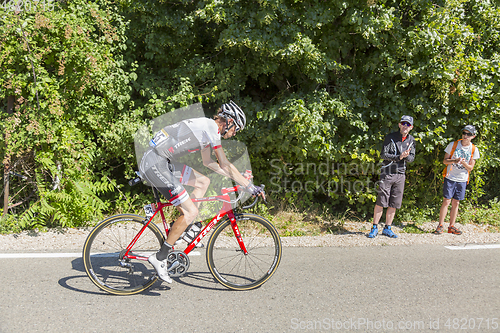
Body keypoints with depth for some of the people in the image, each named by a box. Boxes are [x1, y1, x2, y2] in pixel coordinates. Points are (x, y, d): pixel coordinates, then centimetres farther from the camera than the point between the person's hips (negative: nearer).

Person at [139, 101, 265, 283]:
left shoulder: (205, 126, 18)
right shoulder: (211, 127, -10)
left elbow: (208, 162, 26)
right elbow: (225, 165, -10)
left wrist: (236, 177, 27)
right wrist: (250, 186, -4)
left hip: (163, 162, 10)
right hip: (155, 164, -10)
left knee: (203, 182, 17)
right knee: (191, 212, -9)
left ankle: (183, 230, 19)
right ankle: (159, 257, 0)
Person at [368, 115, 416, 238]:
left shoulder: (411, 140, 10)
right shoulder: (391, 137, -4)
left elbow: (412, 158, 6)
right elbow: (383, 155, -10)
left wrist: (406, 156, -17)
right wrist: (399, 157, -22)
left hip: (401, 174, 4)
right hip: (387, 173, -4)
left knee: (394, 204, 6)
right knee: (381, 202, -5)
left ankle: (387, 228, 17)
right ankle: (375, 228, 3)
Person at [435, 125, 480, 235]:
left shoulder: (474, 150, 2)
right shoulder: (453, 145, -2)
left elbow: (470, 168, 2)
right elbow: (445, 160, 1)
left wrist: (463, 163, -19)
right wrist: (454, 161, -20)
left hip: (462, 180, 2)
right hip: (450, 178, -2)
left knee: (456, 203, 6)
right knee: (446, 201, -5)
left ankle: (451, 227, 14)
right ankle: (440, 226, 1)